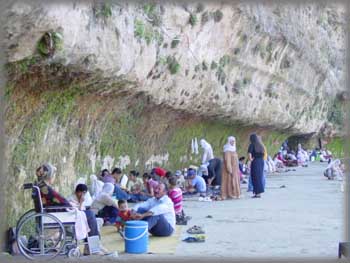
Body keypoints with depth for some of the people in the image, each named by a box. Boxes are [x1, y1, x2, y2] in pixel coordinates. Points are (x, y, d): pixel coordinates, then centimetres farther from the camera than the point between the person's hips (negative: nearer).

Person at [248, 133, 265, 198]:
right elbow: (263, 153, 14)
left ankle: (257, 193, -1)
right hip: (261, 161, 6)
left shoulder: (252, 145, -10)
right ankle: (259, 192, 16)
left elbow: (249, 152, -26)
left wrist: (250, 158, -13)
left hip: (255, 162, -6)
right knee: (260, 176, 13)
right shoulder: (260, 145, 10)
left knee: (255, 177, 0)